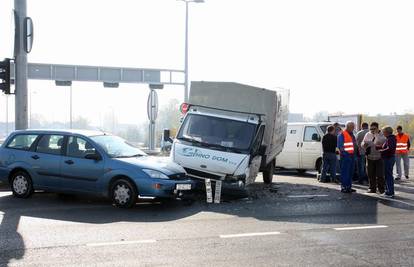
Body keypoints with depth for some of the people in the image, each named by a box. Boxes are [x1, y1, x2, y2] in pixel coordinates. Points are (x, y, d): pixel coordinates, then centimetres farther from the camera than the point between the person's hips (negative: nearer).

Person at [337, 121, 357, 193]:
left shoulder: (352, 135, 19)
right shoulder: (342, 135, -9)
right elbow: (340, 146, -14)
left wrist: (355, 153, 13)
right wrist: (345, 153, -20)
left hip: (352, 156, 9)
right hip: (346, 156, -9)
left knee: (351, 172, 12)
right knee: (345, 172, -9)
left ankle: (349, 187, 19)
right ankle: (343, 187, -6)